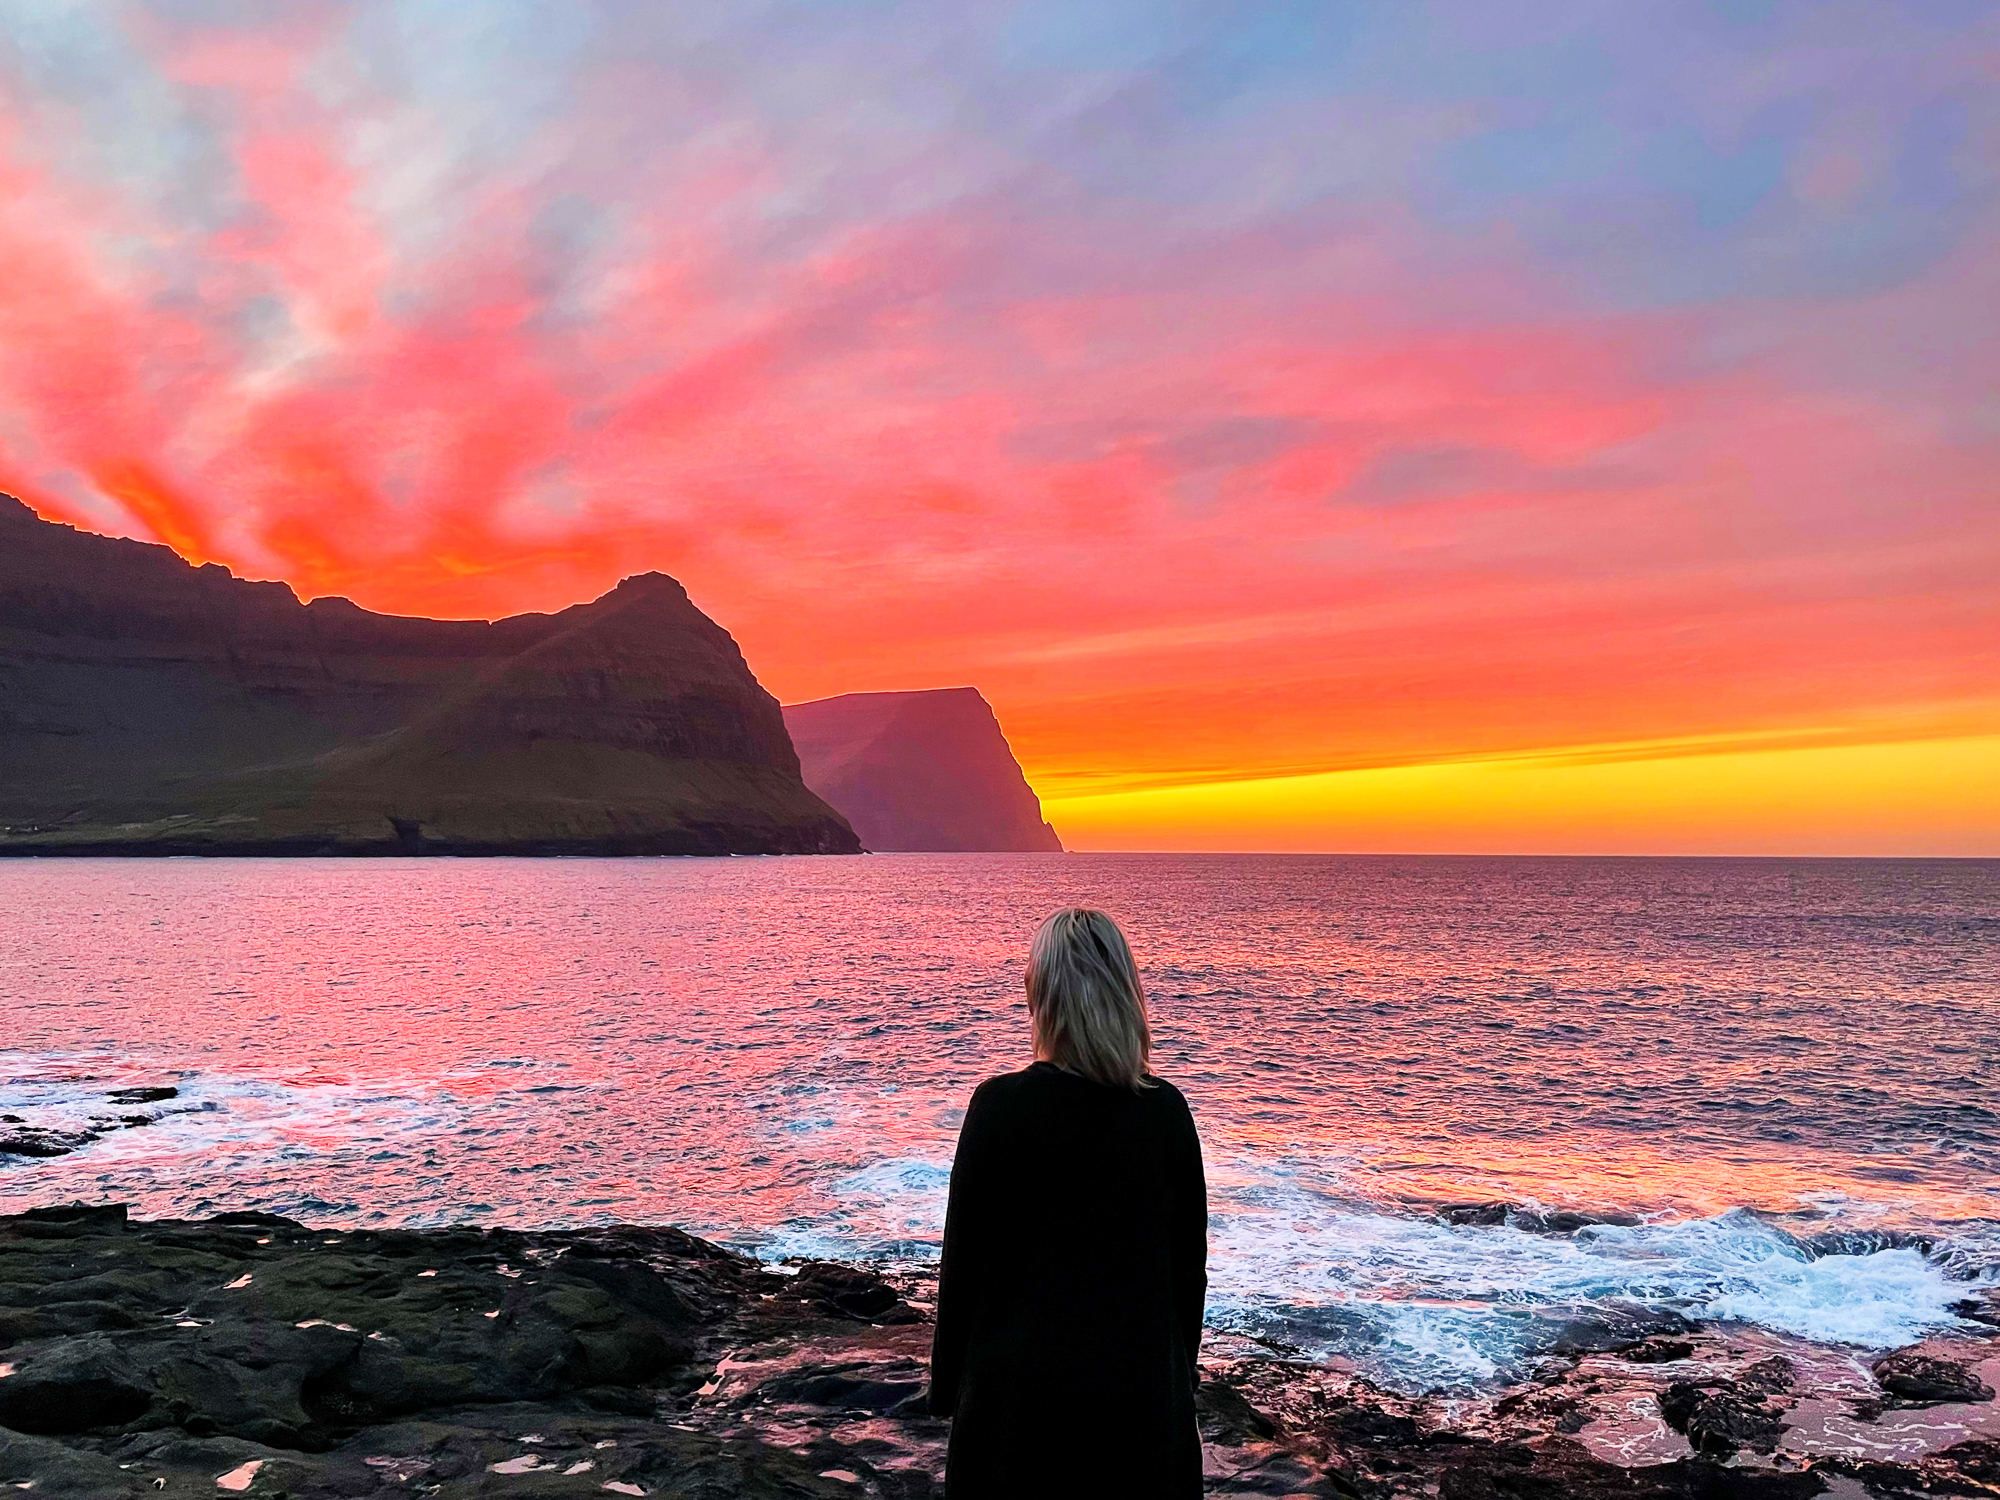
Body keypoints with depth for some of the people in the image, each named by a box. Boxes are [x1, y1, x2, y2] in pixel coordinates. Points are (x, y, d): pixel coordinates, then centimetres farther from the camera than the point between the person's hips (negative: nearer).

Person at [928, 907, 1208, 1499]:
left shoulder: (1000, 1105, -14)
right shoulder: (1166, 1110, -6)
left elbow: (963, 1259, -9)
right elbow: (1189, 1263, 2)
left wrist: (947, 1383, 4)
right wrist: (1180, 1369, 16)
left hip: (1020, 1387, -2)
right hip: (1143, 1384, 3)